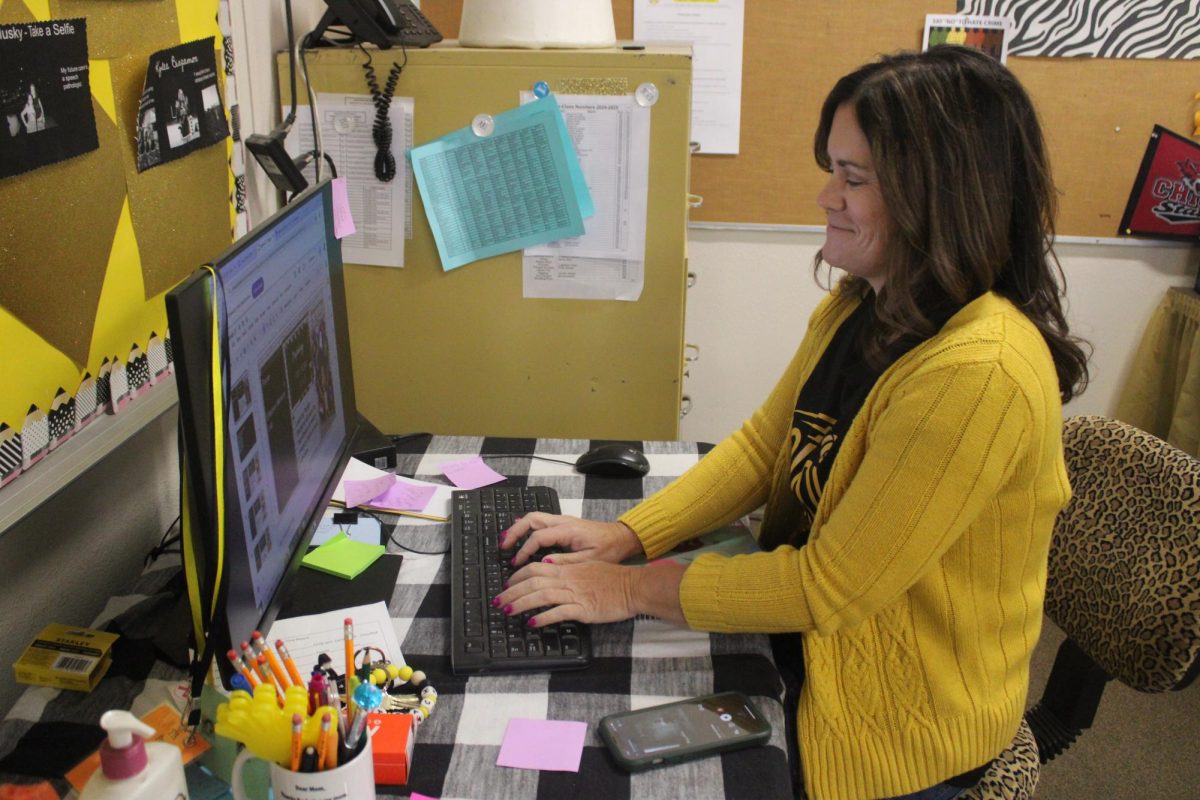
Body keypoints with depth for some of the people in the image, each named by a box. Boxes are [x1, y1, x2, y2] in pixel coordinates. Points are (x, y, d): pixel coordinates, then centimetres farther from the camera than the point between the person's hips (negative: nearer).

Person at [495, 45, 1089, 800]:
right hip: (810, 643, 7)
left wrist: (631, 587, -19)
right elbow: (763, 445, 5)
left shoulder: (979, 375, -30)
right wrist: (624, 534, -7)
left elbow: (829, 587, -25)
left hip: (895, 727, -7)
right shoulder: (858, 307, -1)